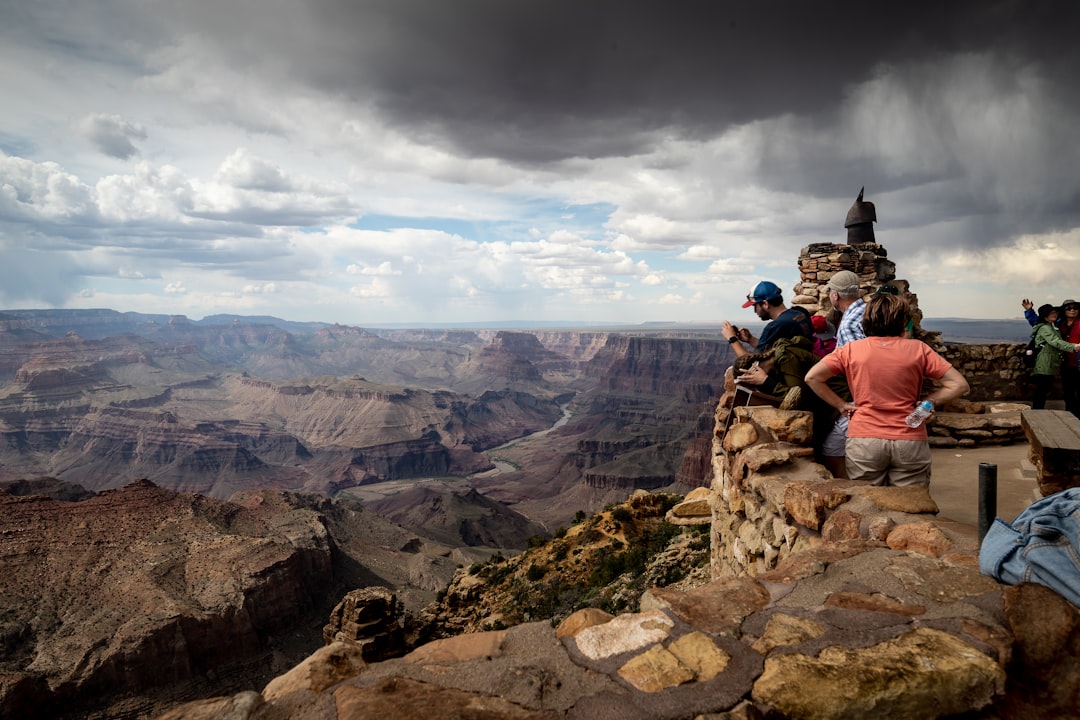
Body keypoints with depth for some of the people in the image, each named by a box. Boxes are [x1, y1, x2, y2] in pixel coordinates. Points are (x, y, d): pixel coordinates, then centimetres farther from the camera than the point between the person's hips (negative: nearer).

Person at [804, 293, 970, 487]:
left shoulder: (850, 350, 2)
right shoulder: (918, 349, 2)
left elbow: (812, 377, -5)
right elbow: (959, 385, 0)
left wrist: (841, 405, 2)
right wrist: (926, 402, 5)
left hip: (863, 442, 0)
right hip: (910, 442, 0)